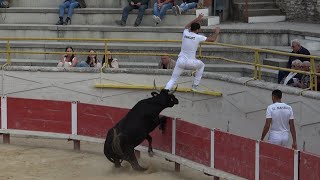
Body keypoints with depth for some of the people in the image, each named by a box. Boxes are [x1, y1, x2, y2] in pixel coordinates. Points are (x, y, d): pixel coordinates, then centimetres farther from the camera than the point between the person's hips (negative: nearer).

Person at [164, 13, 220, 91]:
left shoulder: (185, 33, 3)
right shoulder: (198, 37, -6)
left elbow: (187, 26, 29)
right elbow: (212, 39, 4)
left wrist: (197, 19, 35)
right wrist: (216, 32, 23)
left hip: (180, 61, 2)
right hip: (190, 63, -2)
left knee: (172, 80, 3)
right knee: (201, 65, 30)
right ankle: (195, 86, 29)